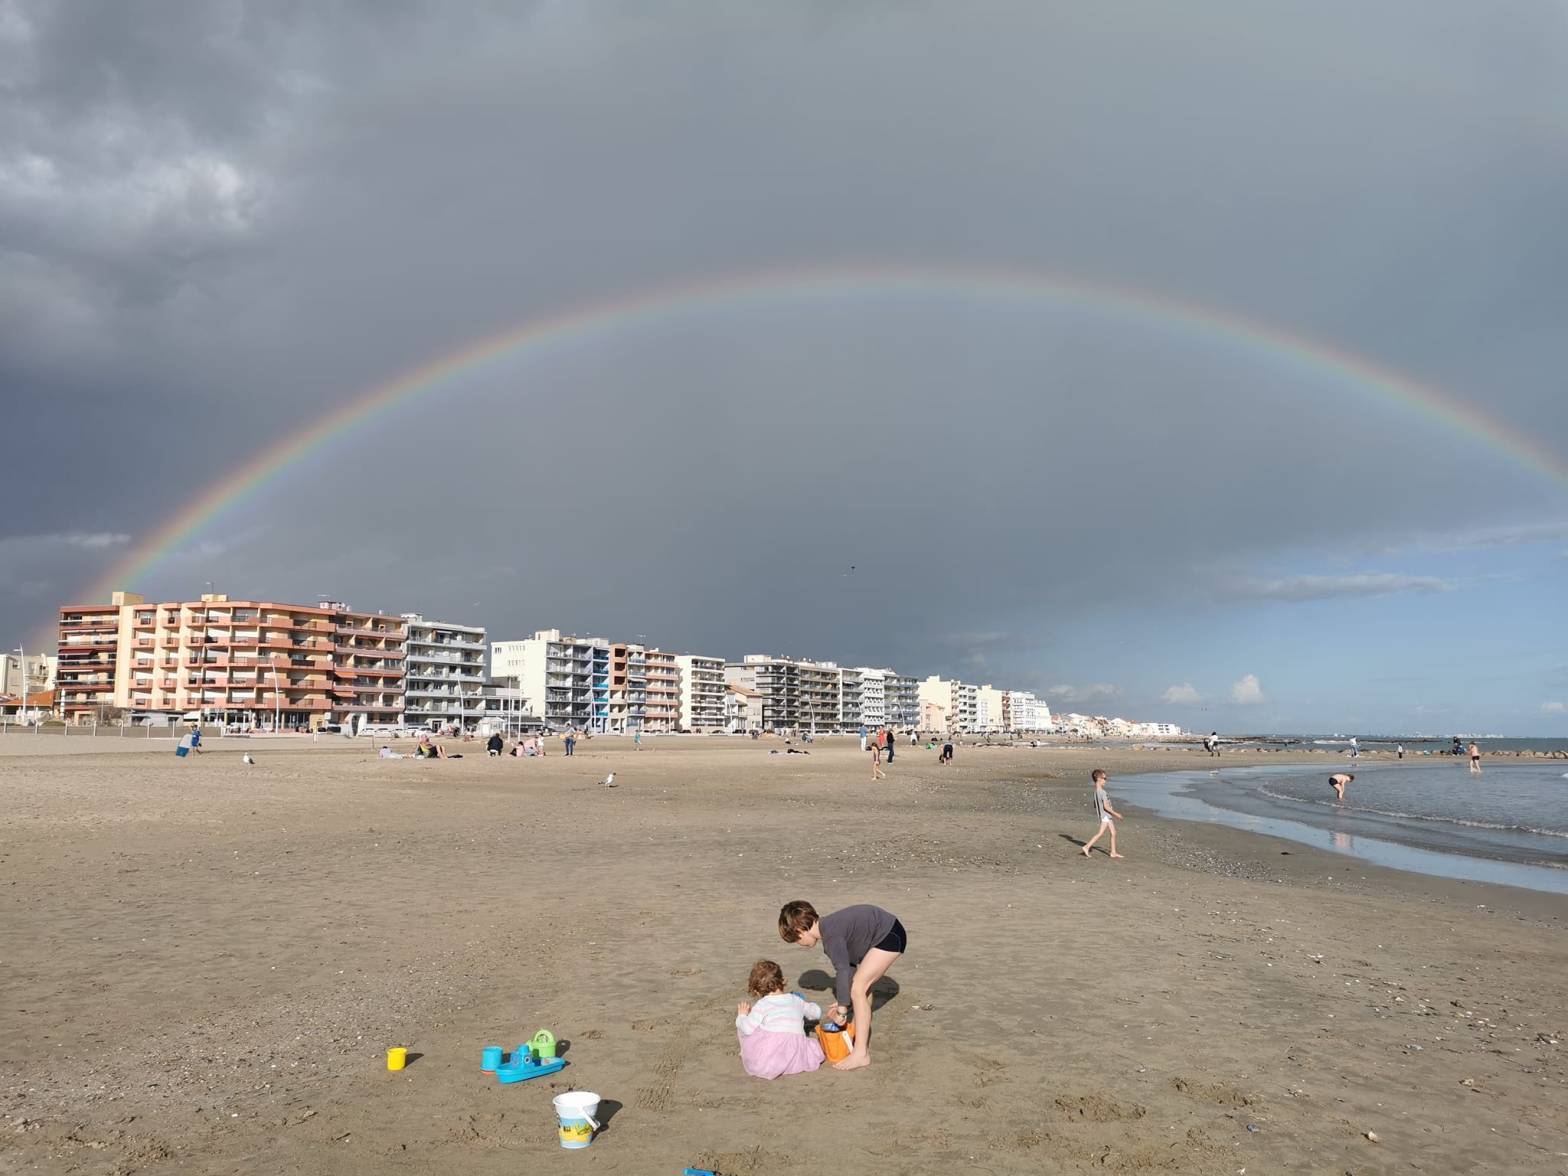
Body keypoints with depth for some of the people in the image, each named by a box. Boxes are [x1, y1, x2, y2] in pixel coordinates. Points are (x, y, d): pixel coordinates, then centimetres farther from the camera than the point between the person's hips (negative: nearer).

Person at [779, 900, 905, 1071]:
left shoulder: (831, 935, -21)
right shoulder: (829, 929, 8)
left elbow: (843, 971, -27)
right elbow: (849, 965, 12)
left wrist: (843, 1006, -20)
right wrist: (843, 1002, 12)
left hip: (890, 936, -10)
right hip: (885, 934, 10)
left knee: (858, 988, -12)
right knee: (862, 986, 18)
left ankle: (860, 1054, -8)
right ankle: (864, 1042, 28)